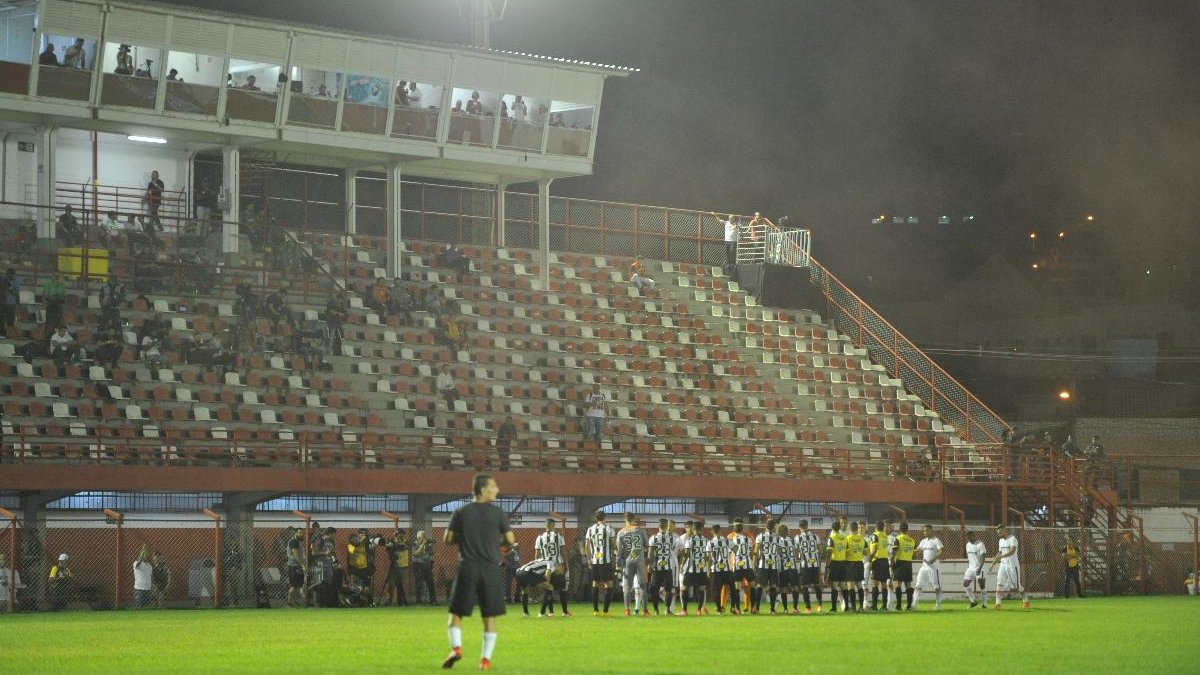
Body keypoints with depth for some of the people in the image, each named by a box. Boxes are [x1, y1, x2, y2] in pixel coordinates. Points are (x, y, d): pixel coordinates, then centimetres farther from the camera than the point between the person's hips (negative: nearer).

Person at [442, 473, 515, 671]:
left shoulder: (461, 513, 3)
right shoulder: (497, 513, -1)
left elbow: (448, 539, 4)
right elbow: (510, 540, 0)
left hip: (467, 568, 1)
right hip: (490, 569, -1)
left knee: (456, 612, 10)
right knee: (490, 616, 6)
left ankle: (456, 647, -12)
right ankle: (486, 659, 2)